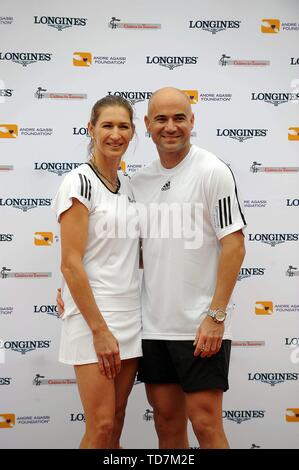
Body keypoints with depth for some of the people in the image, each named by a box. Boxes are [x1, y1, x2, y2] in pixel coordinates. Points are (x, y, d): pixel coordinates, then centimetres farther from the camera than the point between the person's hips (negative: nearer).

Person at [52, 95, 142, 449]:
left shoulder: (128, 185, 12)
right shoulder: (78, 183, -10)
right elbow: (70, 264, -15)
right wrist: (100, 330, -17)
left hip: (130, 314, 7)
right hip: (91, 314, -7)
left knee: (117, 421, 10)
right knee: (101, 427, -5)